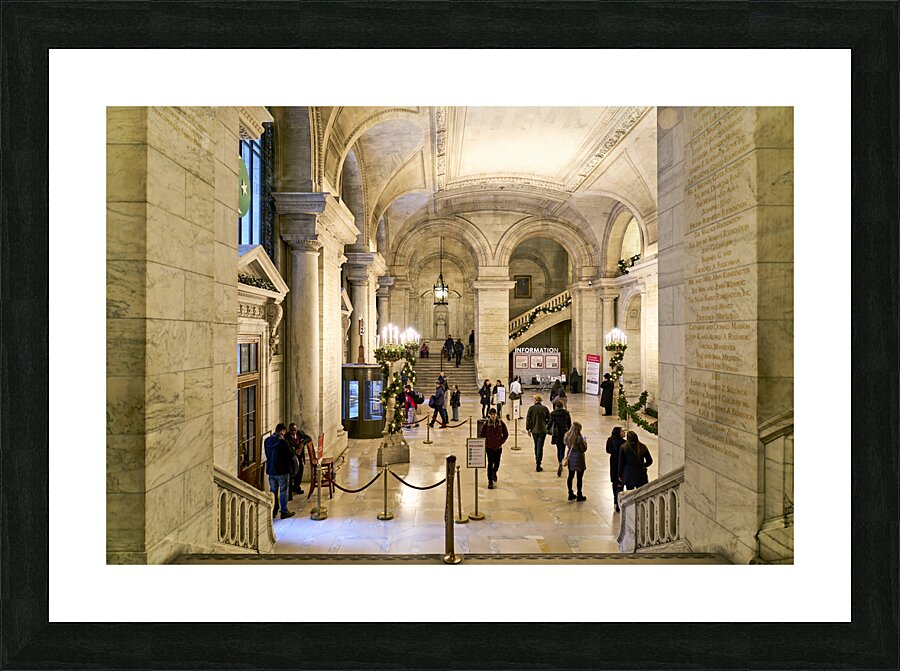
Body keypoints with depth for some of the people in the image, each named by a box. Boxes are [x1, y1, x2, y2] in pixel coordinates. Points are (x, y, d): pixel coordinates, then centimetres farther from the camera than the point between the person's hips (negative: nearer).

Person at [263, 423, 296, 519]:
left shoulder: (267, 441, 2)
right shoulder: (282, 441, -19)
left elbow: (267, 454, 14)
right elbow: (290, 454, -13)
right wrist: (292, 451, 7)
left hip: (270, 470, 6)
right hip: (282, 471, -6)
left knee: (273, 491, 16)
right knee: (283, 491, 4)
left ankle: (273, 511, 24)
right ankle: (284, 512, 10)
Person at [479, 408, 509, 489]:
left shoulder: (501, 423, -5)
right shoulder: (486, 424, -8)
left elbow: (506, 434, 5)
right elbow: (481, 435, 1)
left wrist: (501, 442, 0)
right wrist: (485, 444, -4)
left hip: (498, 447, 2)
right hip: (489, 447, -2)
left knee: (497, 463, 15)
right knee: (490, 463, -6)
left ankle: (494, 473, 46)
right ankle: (490, 481, 4)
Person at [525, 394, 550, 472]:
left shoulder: (531, 408, -6)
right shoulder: (545, 408, -6)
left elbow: (528, 419, -4)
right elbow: (549, 419, 0)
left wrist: (528, 429, 5)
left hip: (534, 430, 2)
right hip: (542, 430, -2)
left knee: (536, 446, 20)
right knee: (540, 447, -1)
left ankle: (537, 461, 32)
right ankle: (538, 465, -7)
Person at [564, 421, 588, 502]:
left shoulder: (567, 436, -2)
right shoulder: (579, 438, -22)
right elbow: (584, 449, -16)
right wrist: (585, 442, 2)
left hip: (571, 459, 6)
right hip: (579, 459, -6)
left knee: (570, 476, 14)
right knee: (580, 477, 6)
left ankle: (571, 494, 24)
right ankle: (579, 496, 14)